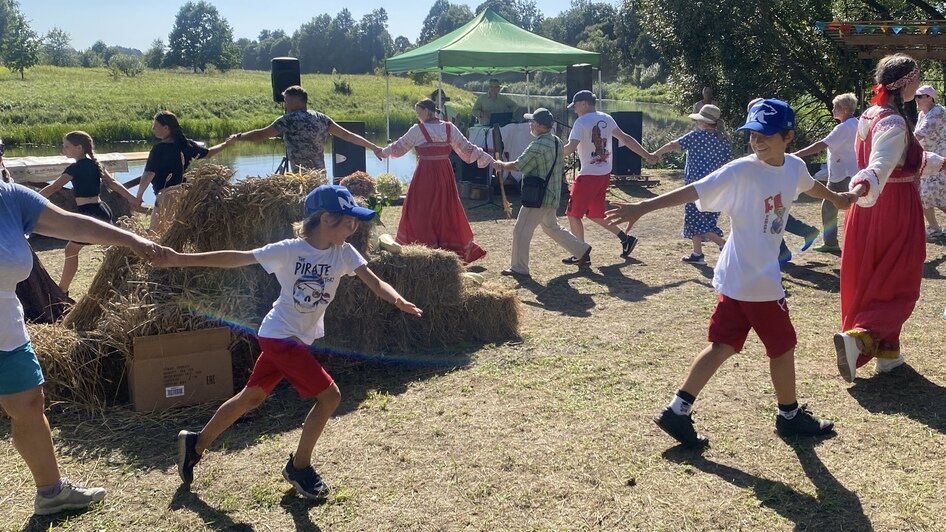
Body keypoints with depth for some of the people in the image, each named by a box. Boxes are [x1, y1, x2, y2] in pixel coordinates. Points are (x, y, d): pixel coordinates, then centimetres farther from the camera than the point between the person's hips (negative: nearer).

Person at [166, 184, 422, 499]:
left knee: (252, 397, 17)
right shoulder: (289, 250, -18)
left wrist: (398, 301, -36)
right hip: (280, 336, -7)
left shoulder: (344, 253, -4)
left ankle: (196, 444, 35)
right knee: (329, 395, -8)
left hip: (299, 339, 7)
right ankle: (299, 467, 9)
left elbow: (374, 283, -15)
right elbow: (235, 259, -15)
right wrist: (181, 259, -18)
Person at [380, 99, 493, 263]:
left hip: (425, 175, -5)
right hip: (445, 174, 5)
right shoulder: (449, 128, 3)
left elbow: (399, 147, 5)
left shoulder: (417, 130, -6)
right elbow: (467, 147, 4)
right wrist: (490, 160, 10)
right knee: (446, 208, 12)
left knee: (421, 210, 5)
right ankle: (456, 249, 17)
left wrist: (384, 152, 24)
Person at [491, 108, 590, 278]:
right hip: (552, 196, 10)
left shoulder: (537, 146, -21)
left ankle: (519, 269, 4)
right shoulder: (557, 142, 7)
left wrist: (501, 165, 2)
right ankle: (582, 249, 30)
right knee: (551, 227, 26)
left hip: (538, 198, -10)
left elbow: (517, 166, -16)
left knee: (521, 231, -1)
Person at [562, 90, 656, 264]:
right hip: (605, 174, 8)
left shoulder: (582, 122, -13)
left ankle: (582, 254, 3)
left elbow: (570, 148, -24)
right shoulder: (606, 119, 9)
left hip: (589, 175, -8)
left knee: (573, 214, 3)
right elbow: (625, 139, 12)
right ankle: (626, 239, 18)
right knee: (595, 214, 21)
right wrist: (647, 155, 18)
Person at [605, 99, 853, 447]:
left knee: (722, 346, 8)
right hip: (756, 281, -7)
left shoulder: (794, 167, 5)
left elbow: (809, 185, 28)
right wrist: (644, 207, -33)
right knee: (783, 346, 11)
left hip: (741, 279, 7)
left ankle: (677, 411, 11)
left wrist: (838, 198, 48)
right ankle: (790, 415, 32)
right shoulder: (742, 171, -17)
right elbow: (693, 191, -23)